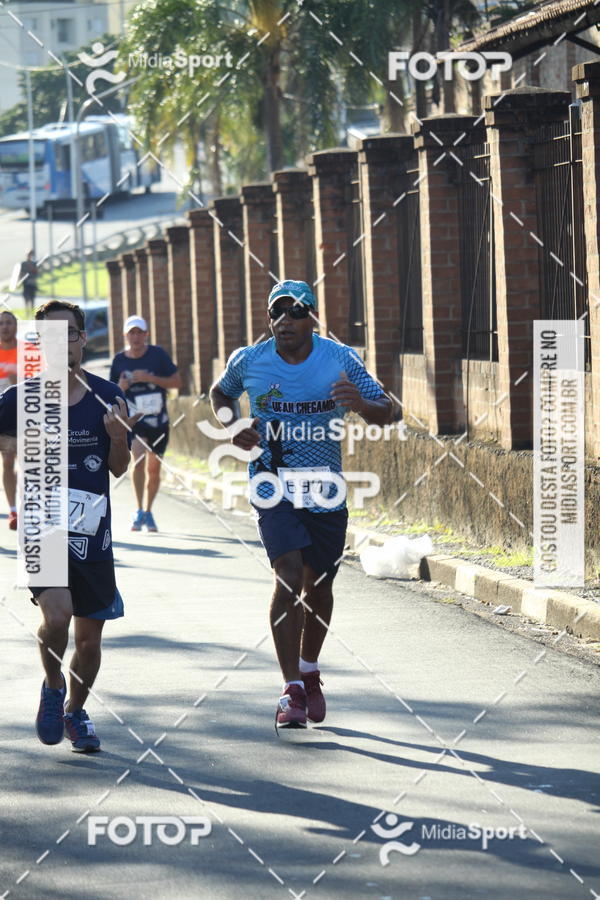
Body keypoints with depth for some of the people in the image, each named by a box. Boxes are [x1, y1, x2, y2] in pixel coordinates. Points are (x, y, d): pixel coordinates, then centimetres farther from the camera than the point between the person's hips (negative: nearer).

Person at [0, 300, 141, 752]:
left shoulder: (107, 396, 1)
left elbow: (119, 468, 5)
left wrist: (118, 438, -15)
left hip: (92, 533, 3)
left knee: (90, 635, 9)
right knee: (57, 612, -24)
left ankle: (75, 711, 34)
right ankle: (53, 687, 5)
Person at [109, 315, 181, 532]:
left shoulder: (158, 355, -4)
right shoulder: (119, 360, 0)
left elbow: (177, 381, -5)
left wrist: (149, 378, -17)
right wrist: (120, 388, -15)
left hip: (158, 419, 1)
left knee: (154, 468, 9)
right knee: (138, 459, -23)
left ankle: (148, 513, 27)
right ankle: (139, 511, -19)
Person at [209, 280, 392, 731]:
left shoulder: (341, 360, -5)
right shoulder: (249, 361, -4)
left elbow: (385, 412, -6)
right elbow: (220, 393, 17)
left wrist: (361, 404, -29)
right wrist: (233, 426, -4)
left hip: (325, 490, 2)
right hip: (274, 486, -2)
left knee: (319, 587, 12)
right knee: (289, 574, -19)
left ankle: (310, 670, 39)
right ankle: (292, 690, -17)